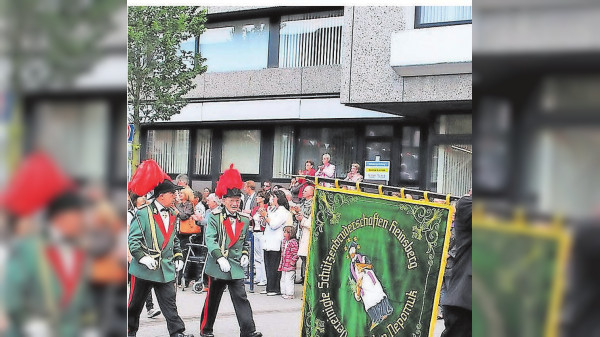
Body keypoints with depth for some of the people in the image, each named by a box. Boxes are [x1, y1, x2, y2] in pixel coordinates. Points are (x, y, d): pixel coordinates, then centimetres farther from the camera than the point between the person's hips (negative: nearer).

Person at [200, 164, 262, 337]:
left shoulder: (245, 220, 7)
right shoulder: (215, 217, -6)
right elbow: (210, 239, -14)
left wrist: (245, 254, 7)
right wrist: (220, 258, -23)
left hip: (236, 266, 3)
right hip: (217, 265, -3)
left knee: (241, 298, -4)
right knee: (212, 299, 9)